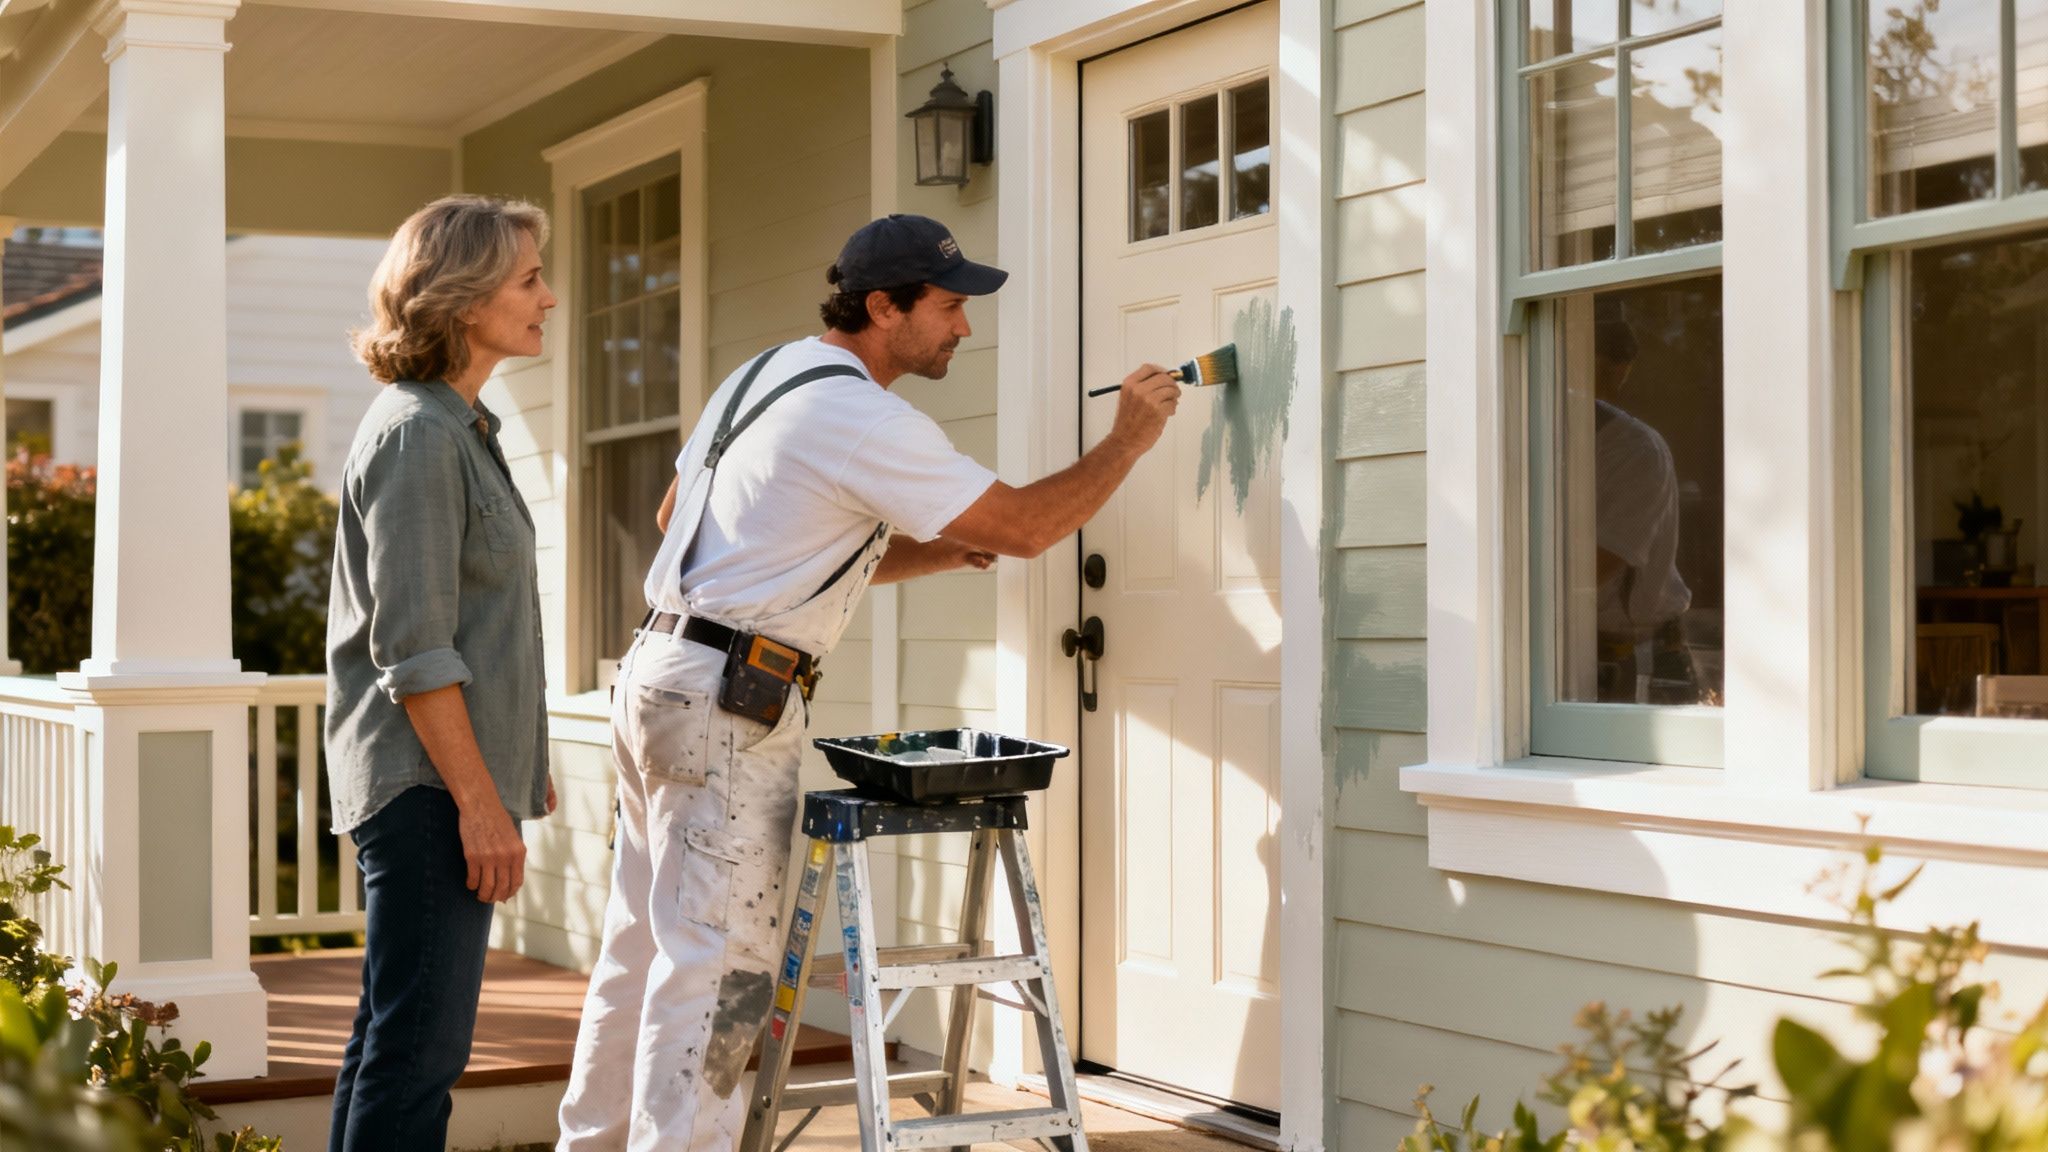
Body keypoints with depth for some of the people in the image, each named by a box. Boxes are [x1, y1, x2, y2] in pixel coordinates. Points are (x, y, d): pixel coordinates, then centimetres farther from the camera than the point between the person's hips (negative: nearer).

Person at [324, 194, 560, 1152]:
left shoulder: (462, 428, 17)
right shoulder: (416, 433, -14)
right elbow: (412, 647, -19)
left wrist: (519, 767, 22)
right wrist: (479, 800, -19)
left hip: (449, 782, 10)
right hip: (427, 783, -10)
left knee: (395, 1037, 14)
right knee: (419, 1044, -9)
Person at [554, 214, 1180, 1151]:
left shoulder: (760, 375, 14)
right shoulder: (862, 417, -15)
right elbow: (1023, 528, -14)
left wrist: (932, 555, 16)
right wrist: (1128, 440, 2)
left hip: (658, 673, 10)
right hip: (728, 705, -10)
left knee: (643, 945, 17)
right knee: (717, 964, -7)